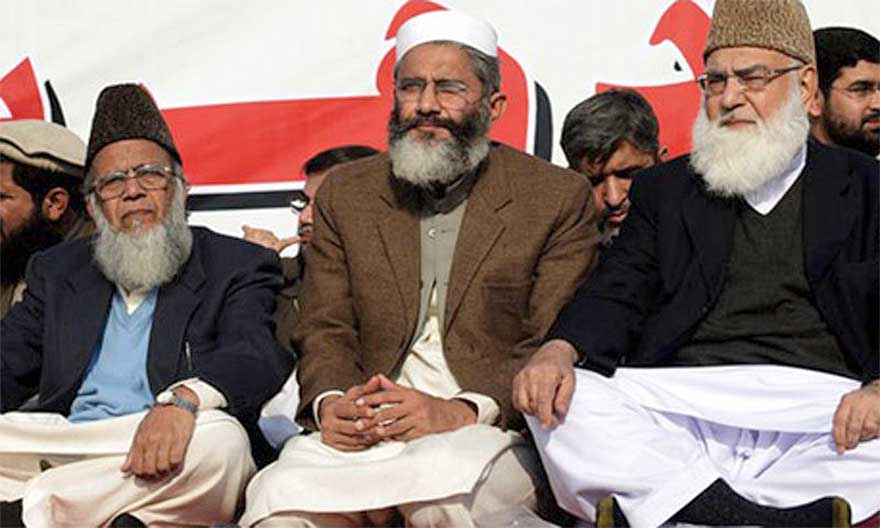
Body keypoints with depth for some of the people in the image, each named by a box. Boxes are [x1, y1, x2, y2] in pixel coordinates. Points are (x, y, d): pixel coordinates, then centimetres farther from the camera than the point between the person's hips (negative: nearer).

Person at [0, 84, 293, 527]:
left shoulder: (237, 266, 11)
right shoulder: (57, 271, 25)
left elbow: (257, 356, -8)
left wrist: (182, 398, -31)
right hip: (60, 450, 2)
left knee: (220, 438, -36)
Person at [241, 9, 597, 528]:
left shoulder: (559, 198, 4)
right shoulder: (347, 193, 15)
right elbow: (325, 331, 12)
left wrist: (461, 411, -19)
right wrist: (330, 403, -11)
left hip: (493, 432, -2)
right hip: (364, 433, 3)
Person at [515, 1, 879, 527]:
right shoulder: (665, 189, 21)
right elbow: (618, 293, 9)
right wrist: (557, 351, -14)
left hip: (819, 406, -1)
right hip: (681, 401, 2)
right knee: (560, 403, -25)